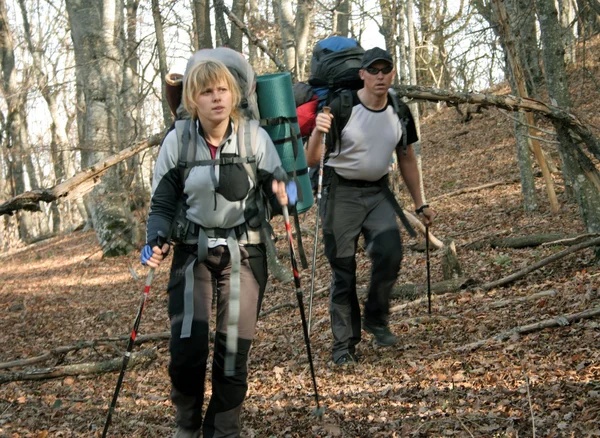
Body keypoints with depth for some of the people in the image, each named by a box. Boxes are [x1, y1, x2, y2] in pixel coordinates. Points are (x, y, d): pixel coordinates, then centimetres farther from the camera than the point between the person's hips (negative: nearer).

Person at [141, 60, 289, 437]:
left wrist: (279, 191, -23)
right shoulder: (177, 141, -4)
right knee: (187, 349, -10)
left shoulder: (255, 137, -7)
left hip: (244, 252, 0)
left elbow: (279, 187, 1)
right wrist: (155, 242, -15)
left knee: (234, 351, -2)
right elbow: (163, 204, 3)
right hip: (193, 250, 0)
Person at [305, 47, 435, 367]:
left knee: (390, 253, -18)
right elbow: (311, 161, -17)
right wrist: (318, 133, -37)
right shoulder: (341, 108, -16)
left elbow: (407, 161, 13)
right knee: (343, 269, -2)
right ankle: (344, 345, 10)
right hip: (341, 192, -3)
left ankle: (376, 320, 6)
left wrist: (420, 205, 14)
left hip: (378, 191, 4)